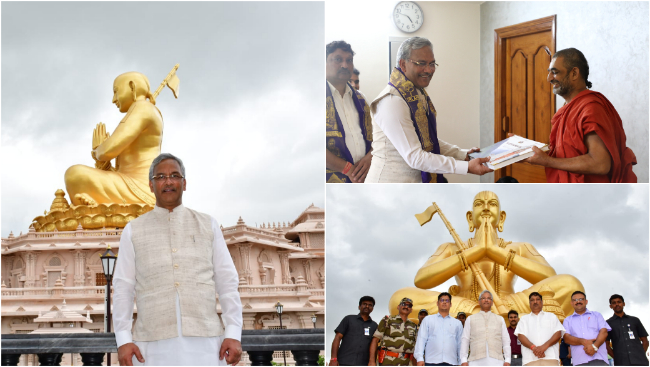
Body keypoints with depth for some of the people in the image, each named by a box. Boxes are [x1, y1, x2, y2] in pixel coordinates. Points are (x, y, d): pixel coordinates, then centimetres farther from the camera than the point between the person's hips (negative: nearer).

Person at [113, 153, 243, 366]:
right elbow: (123, 288, 7)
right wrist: (123, 340, -5)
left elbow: (227, 283, 8)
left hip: (204, 341, 0)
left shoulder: (208, 226, 13)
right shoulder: (133, 231, 12)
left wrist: (234, 335, -4)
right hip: (154, 345, 0)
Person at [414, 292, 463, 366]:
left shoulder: (457, 323, 20)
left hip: (451, 362, 1)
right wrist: (420, 358, -5)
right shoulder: (428, 320, 16)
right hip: (432, 362, -1)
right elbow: (421, 339, 7)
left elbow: (460, 344, 16)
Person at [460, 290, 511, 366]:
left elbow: (506, 341, 16)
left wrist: (507, 360, 4)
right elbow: (465, 341, 12)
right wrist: (464, 361, 1)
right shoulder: (470, 319, 18)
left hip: (496, 362, 1)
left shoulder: (500, 319, 21)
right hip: (476, 362, -1)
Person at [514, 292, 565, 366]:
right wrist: (533, 347, -12)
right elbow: (521, 336, 8)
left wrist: (545, 346, -9)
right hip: (531, 359, 0)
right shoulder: (524, 319, 23)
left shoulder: (551, 316, 23)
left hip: (550, 357, 0)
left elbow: (558, 334, 9)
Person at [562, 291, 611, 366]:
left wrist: (595, 346, -13)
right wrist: (583, 342, -13)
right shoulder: (568, 320, 22)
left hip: (599, 359, 0)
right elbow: (566, 337, 6)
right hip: (579, 361, 0)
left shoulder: (596, 315, 22)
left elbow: (604, 332, 7)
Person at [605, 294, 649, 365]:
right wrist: (617, 358, 0)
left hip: (640, 362, 2)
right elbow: (606, 345, 11)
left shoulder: (635, 320, 18)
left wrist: (640, 356, 6)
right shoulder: (608, 323, 13)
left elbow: (645, 341, 19)